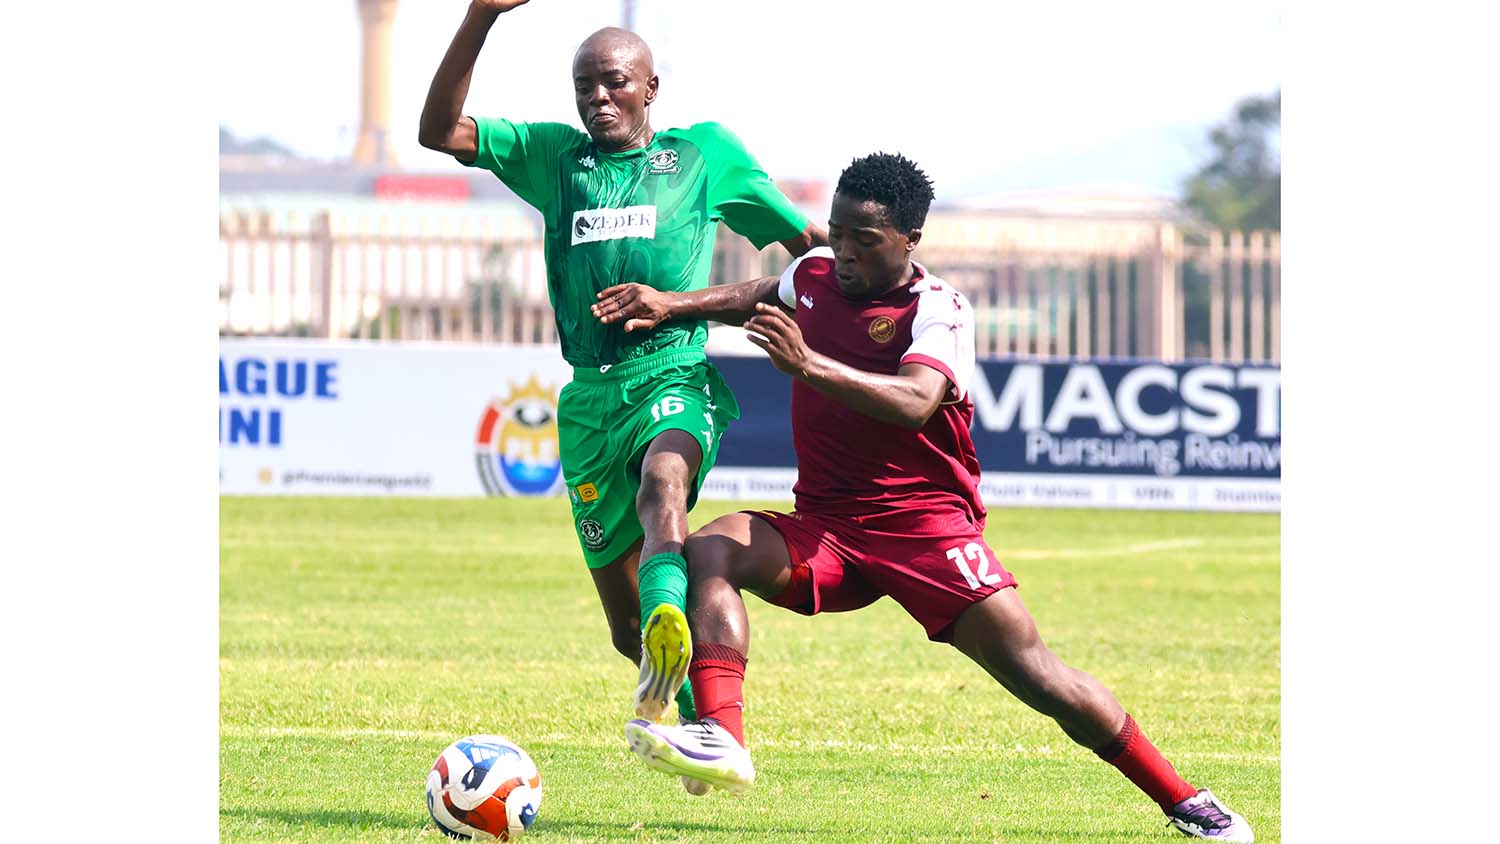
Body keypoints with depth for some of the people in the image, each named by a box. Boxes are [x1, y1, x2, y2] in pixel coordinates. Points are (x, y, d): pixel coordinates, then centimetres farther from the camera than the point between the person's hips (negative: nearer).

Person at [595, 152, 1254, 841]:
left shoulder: (939, 311, -12)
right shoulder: (814, 275, 7)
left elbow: (915, 402, -34)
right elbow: (756, 298, 33)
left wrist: (809, 365, -44)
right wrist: (671, 305, 21)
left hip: (925, 526, -5)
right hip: (825, 526, 5)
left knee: (1035, 674, -15)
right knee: (708, 550, -23)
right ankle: (721, 740, -36)